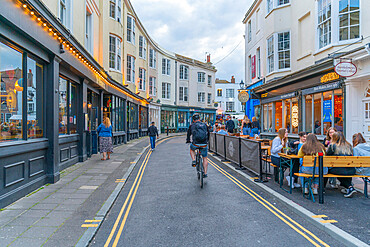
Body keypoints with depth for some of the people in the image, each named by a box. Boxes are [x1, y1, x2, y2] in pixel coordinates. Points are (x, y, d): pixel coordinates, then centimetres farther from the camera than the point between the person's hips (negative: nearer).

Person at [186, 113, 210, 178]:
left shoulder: (192, 125, 10)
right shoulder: (204, 125, 14)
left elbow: (188, 134, 24)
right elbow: (208, 133, 29)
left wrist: (188, 140, 44)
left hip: (195, 144, -1)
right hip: (204, 145, 1)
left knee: (191, 149, 34)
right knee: (205, 159, 18)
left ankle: (194, 160, 14)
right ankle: (205, 173, 17)